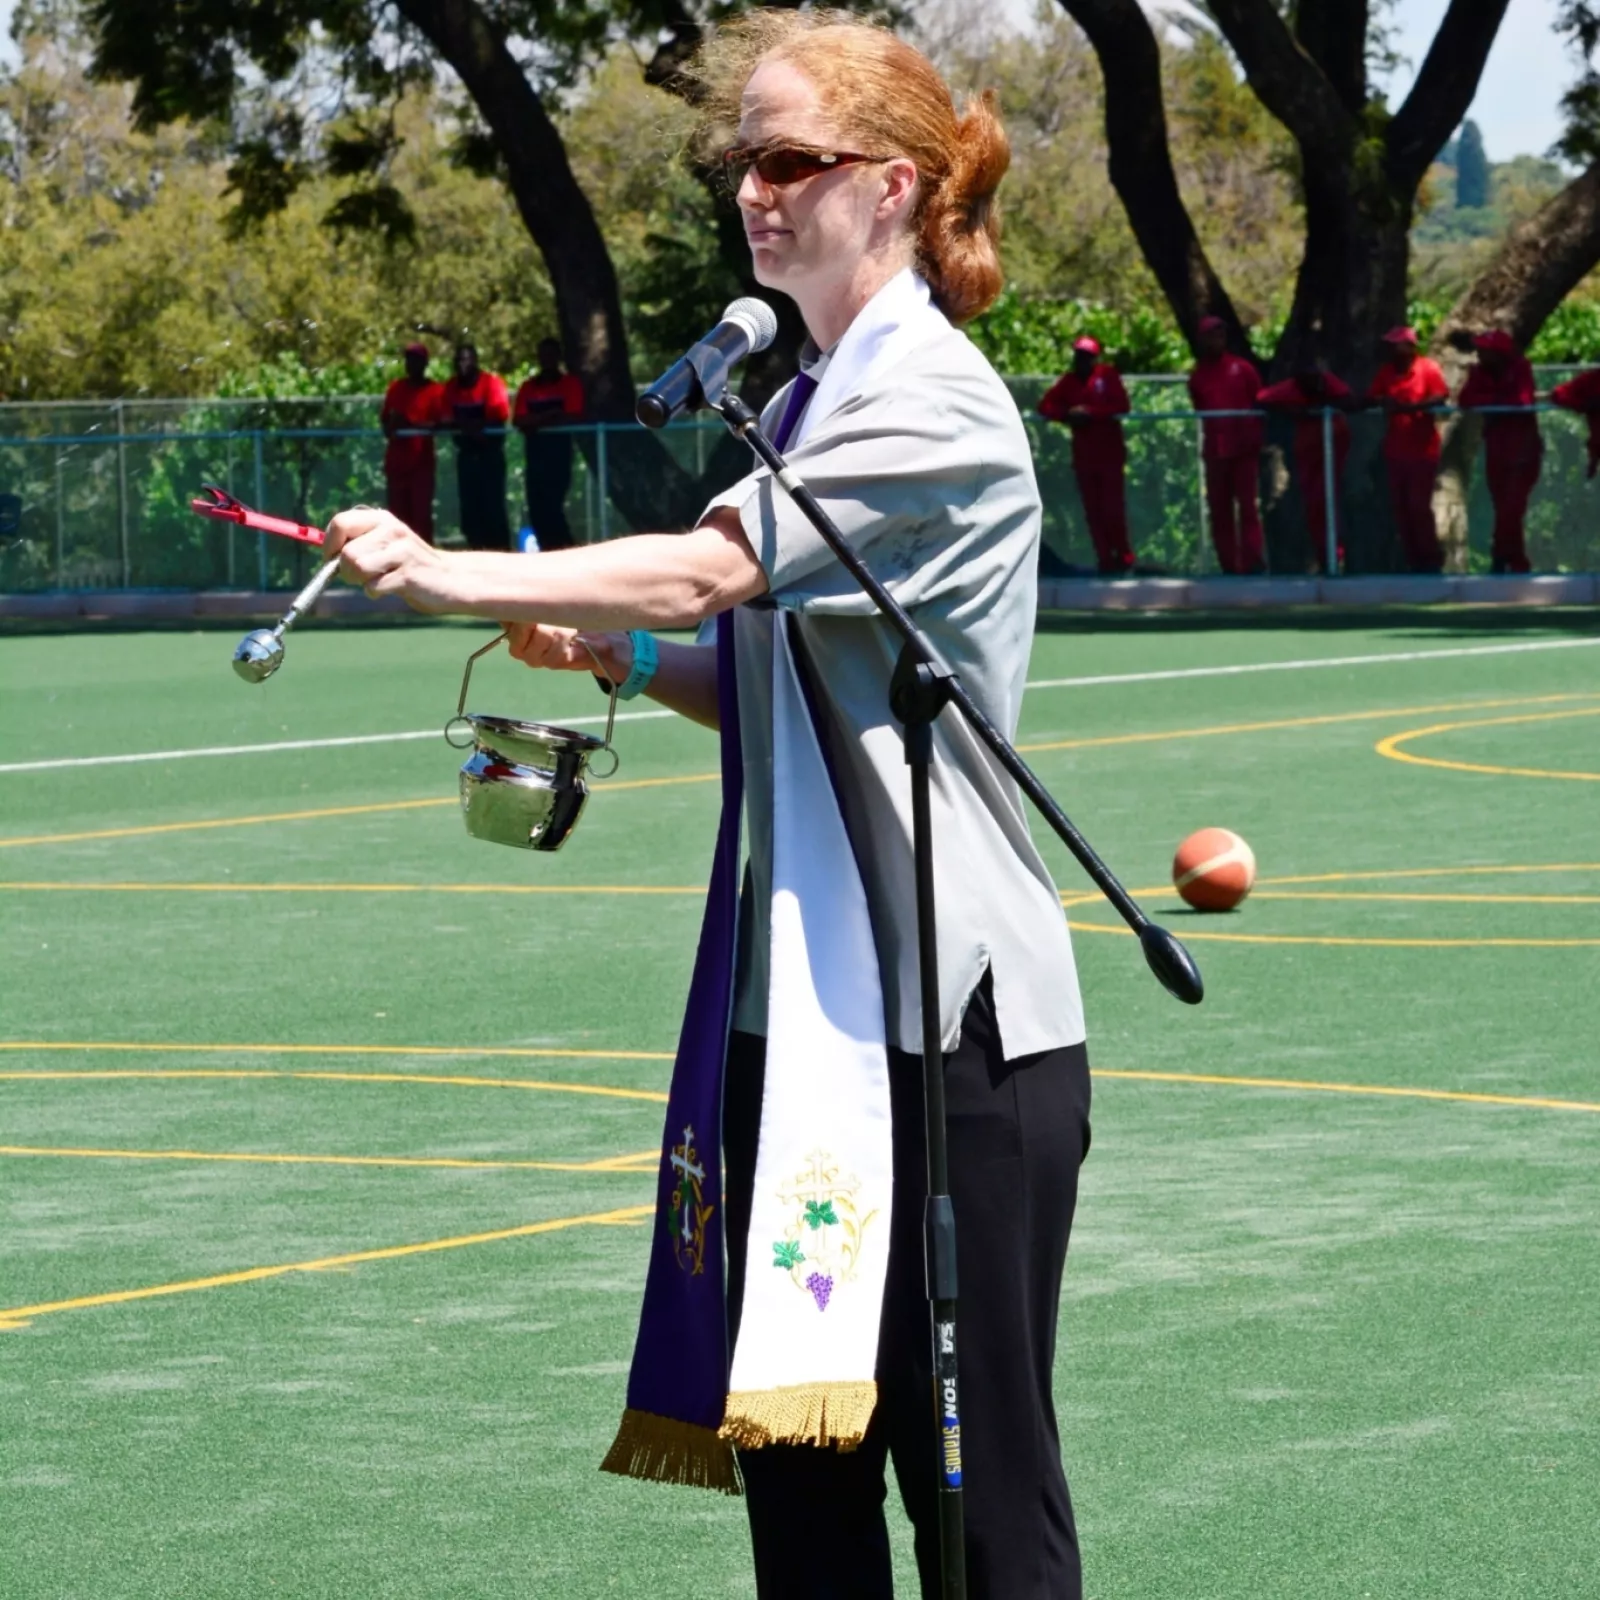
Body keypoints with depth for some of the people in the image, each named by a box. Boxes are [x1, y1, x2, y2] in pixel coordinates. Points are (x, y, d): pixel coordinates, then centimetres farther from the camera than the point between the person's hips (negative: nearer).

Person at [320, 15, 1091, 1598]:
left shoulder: (932, 402, -11)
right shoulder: (810, 399, 16)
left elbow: (711, 569, -23)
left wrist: (456, 576, -27)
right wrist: (624, 650, 7)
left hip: (951, 1021, -9)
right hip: (799, 1007, 9)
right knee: (796, 1458, 8)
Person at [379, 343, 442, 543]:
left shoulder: (434, 391, -2)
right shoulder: (396, 388, 12)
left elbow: (438, 424, -8)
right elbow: (384, 417, 16)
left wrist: (412, 424, -21)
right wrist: (389, 428, -5)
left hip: (421, 460, -4)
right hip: (396, 459, 5)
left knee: (421, 512, -8)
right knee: (398, 513, 5)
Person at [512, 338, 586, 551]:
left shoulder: (571, 383, 2)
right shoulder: (528, 386, 12)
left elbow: (574, 418, -8)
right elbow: (518, 420, 3)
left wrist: (536, 421, -8)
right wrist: (548, 416, -11)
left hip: (559, 450, -5)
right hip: (535, 451, 5)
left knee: (552, 505, -13)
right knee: (536, 507, 1)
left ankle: (563, 548, -8)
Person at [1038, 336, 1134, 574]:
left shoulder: (1108, 375, -3)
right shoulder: (1067, 381, 8)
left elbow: (1121, 406, -13)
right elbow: (1045, 407, 4)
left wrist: (1090, 412, -20)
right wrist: (1067, 414, -14)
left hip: (1110, 453, -4)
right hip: (1083, 455, 4)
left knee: (1113, 509, -7)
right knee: (1093, 512, 3)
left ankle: (1124, 559, 3)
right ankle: (1106, 561, 7)